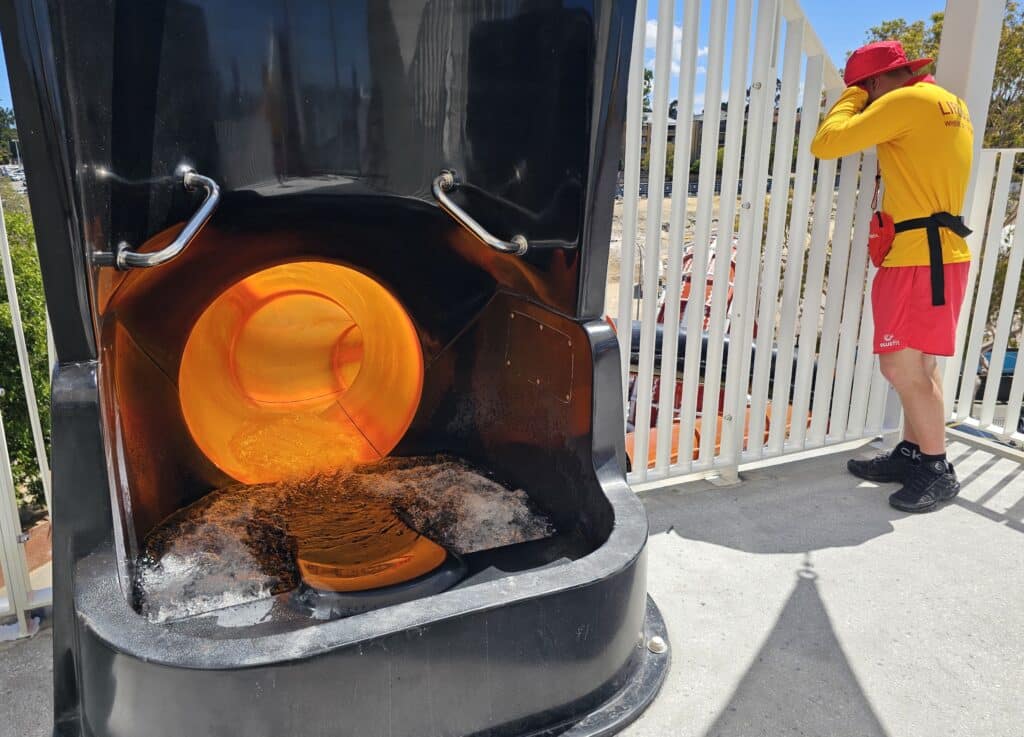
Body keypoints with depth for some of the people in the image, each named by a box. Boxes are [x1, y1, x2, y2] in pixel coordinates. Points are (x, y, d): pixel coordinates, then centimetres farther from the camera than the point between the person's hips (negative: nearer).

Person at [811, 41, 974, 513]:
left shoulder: (906, 101, -12)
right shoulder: (948, 102, 18)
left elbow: (825, 144, -16)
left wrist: (851, 98, 2)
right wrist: (867, 105, 23)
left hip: (921, 256, -10)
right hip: (932, 252, 10)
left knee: (902, 367, -8)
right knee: (915, 364, 14)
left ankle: (937, 471, 3)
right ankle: (912, 454, 23)